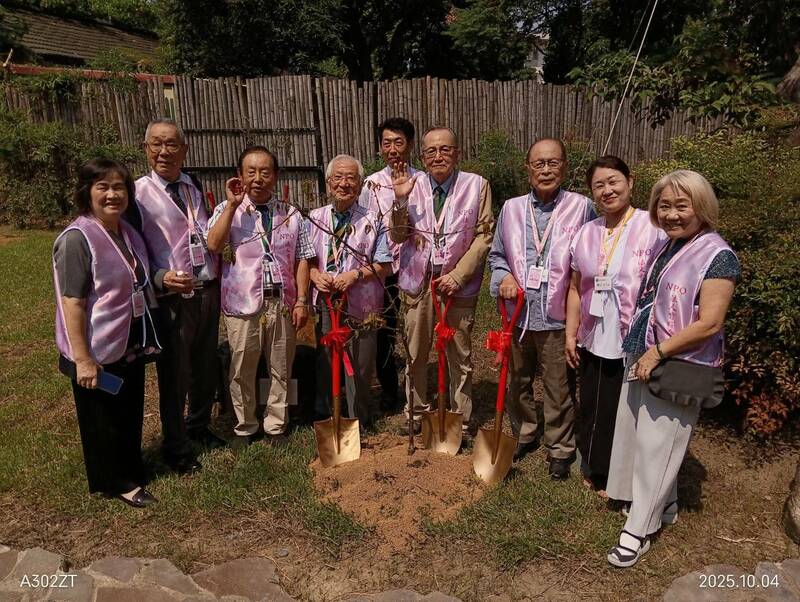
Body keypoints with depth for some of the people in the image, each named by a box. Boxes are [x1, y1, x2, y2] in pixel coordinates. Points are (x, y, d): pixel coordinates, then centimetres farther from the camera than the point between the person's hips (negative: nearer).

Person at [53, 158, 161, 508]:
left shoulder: (126, 232, 5)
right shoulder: (77, 239, -20)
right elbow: (72, 303, -23)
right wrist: (82, 359, -24)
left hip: (130, 344, 8)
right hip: (99, 350, -8)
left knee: (131, 413, 21)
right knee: (102, 420, 11)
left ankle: (130, 471, 41)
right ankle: (114, 482, 30)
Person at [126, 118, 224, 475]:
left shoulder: (194, 186, 8)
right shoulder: (137, 193, -10)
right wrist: (161, 279, -23)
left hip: (208, 292, 6)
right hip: (171, 300, -5)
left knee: (205, 368, 19)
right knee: (174, 378, 7)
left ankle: (199, 427, 43)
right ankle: (176, 448, 28)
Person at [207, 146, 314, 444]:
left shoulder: (291, 215, 8)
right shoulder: (227, 210, 2)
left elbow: (301, 260, 6)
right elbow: (213, 245, -15)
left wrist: (301, 301, -1)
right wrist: (232, 205, -15)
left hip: (282, 304, 2)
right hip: (243, 305, -2)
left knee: (281, 370, 11)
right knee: (242, 372, 9)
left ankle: (276, 427, 27)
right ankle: (245, 428, 28)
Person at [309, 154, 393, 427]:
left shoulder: (372, 221, 1)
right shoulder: (314, 218, 7)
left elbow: (384, 266, -1)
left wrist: (355, 275, -15)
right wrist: (315, 274, -9)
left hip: (360, 306, -2)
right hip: (324, 303, 2)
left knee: (358, 368, 8)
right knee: (325, 364, 12)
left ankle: (358, 421, 27)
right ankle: (324, 417, 30)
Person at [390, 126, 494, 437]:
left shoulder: (477, 185, -3)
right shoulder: (412, 184, 1)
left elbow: (484, 235, -4)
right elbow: (398, 237, 1)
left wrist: (457, 276, -13)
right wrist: (401, 200, -15)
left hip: (459, 283, -1)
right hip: (418, 281, 2)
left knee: (461, 358, 9)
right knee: (415, 355, 12)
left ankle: (461, 421, 25)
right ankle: (417, 412, 31)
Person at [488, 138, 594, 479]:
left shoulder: (581, 207, -5)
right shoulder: (511, 208, 5)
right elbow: (496, 255, 14)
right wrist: (504, 276, -6)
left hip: (557, 316, -3)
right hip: (517, 313, 4)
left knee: (558, 388, 8)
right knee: (518, 381, 19)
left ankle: (560, 449, 28)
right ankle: (524, 434, 41)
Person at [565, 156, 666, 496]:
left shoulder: (652, 229, -10)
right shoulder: (586, 233, 6)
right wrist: (570, 334, 8)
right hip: (592, 341, 5)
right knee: (590, 408, 15)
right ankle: (593, 471, 37)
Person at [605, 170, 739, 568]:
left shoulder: (716, 256, -15)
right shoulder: (665, 247, 9)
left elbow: (709, 324, -20)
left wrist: (658, 352, -16)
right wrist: (640, 351, 10)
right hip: (643, 359, 8)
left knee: (656, 446, 2)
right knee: (638, 436, 17)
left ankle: (638, 530, 18)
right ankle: (665, 506, 40)